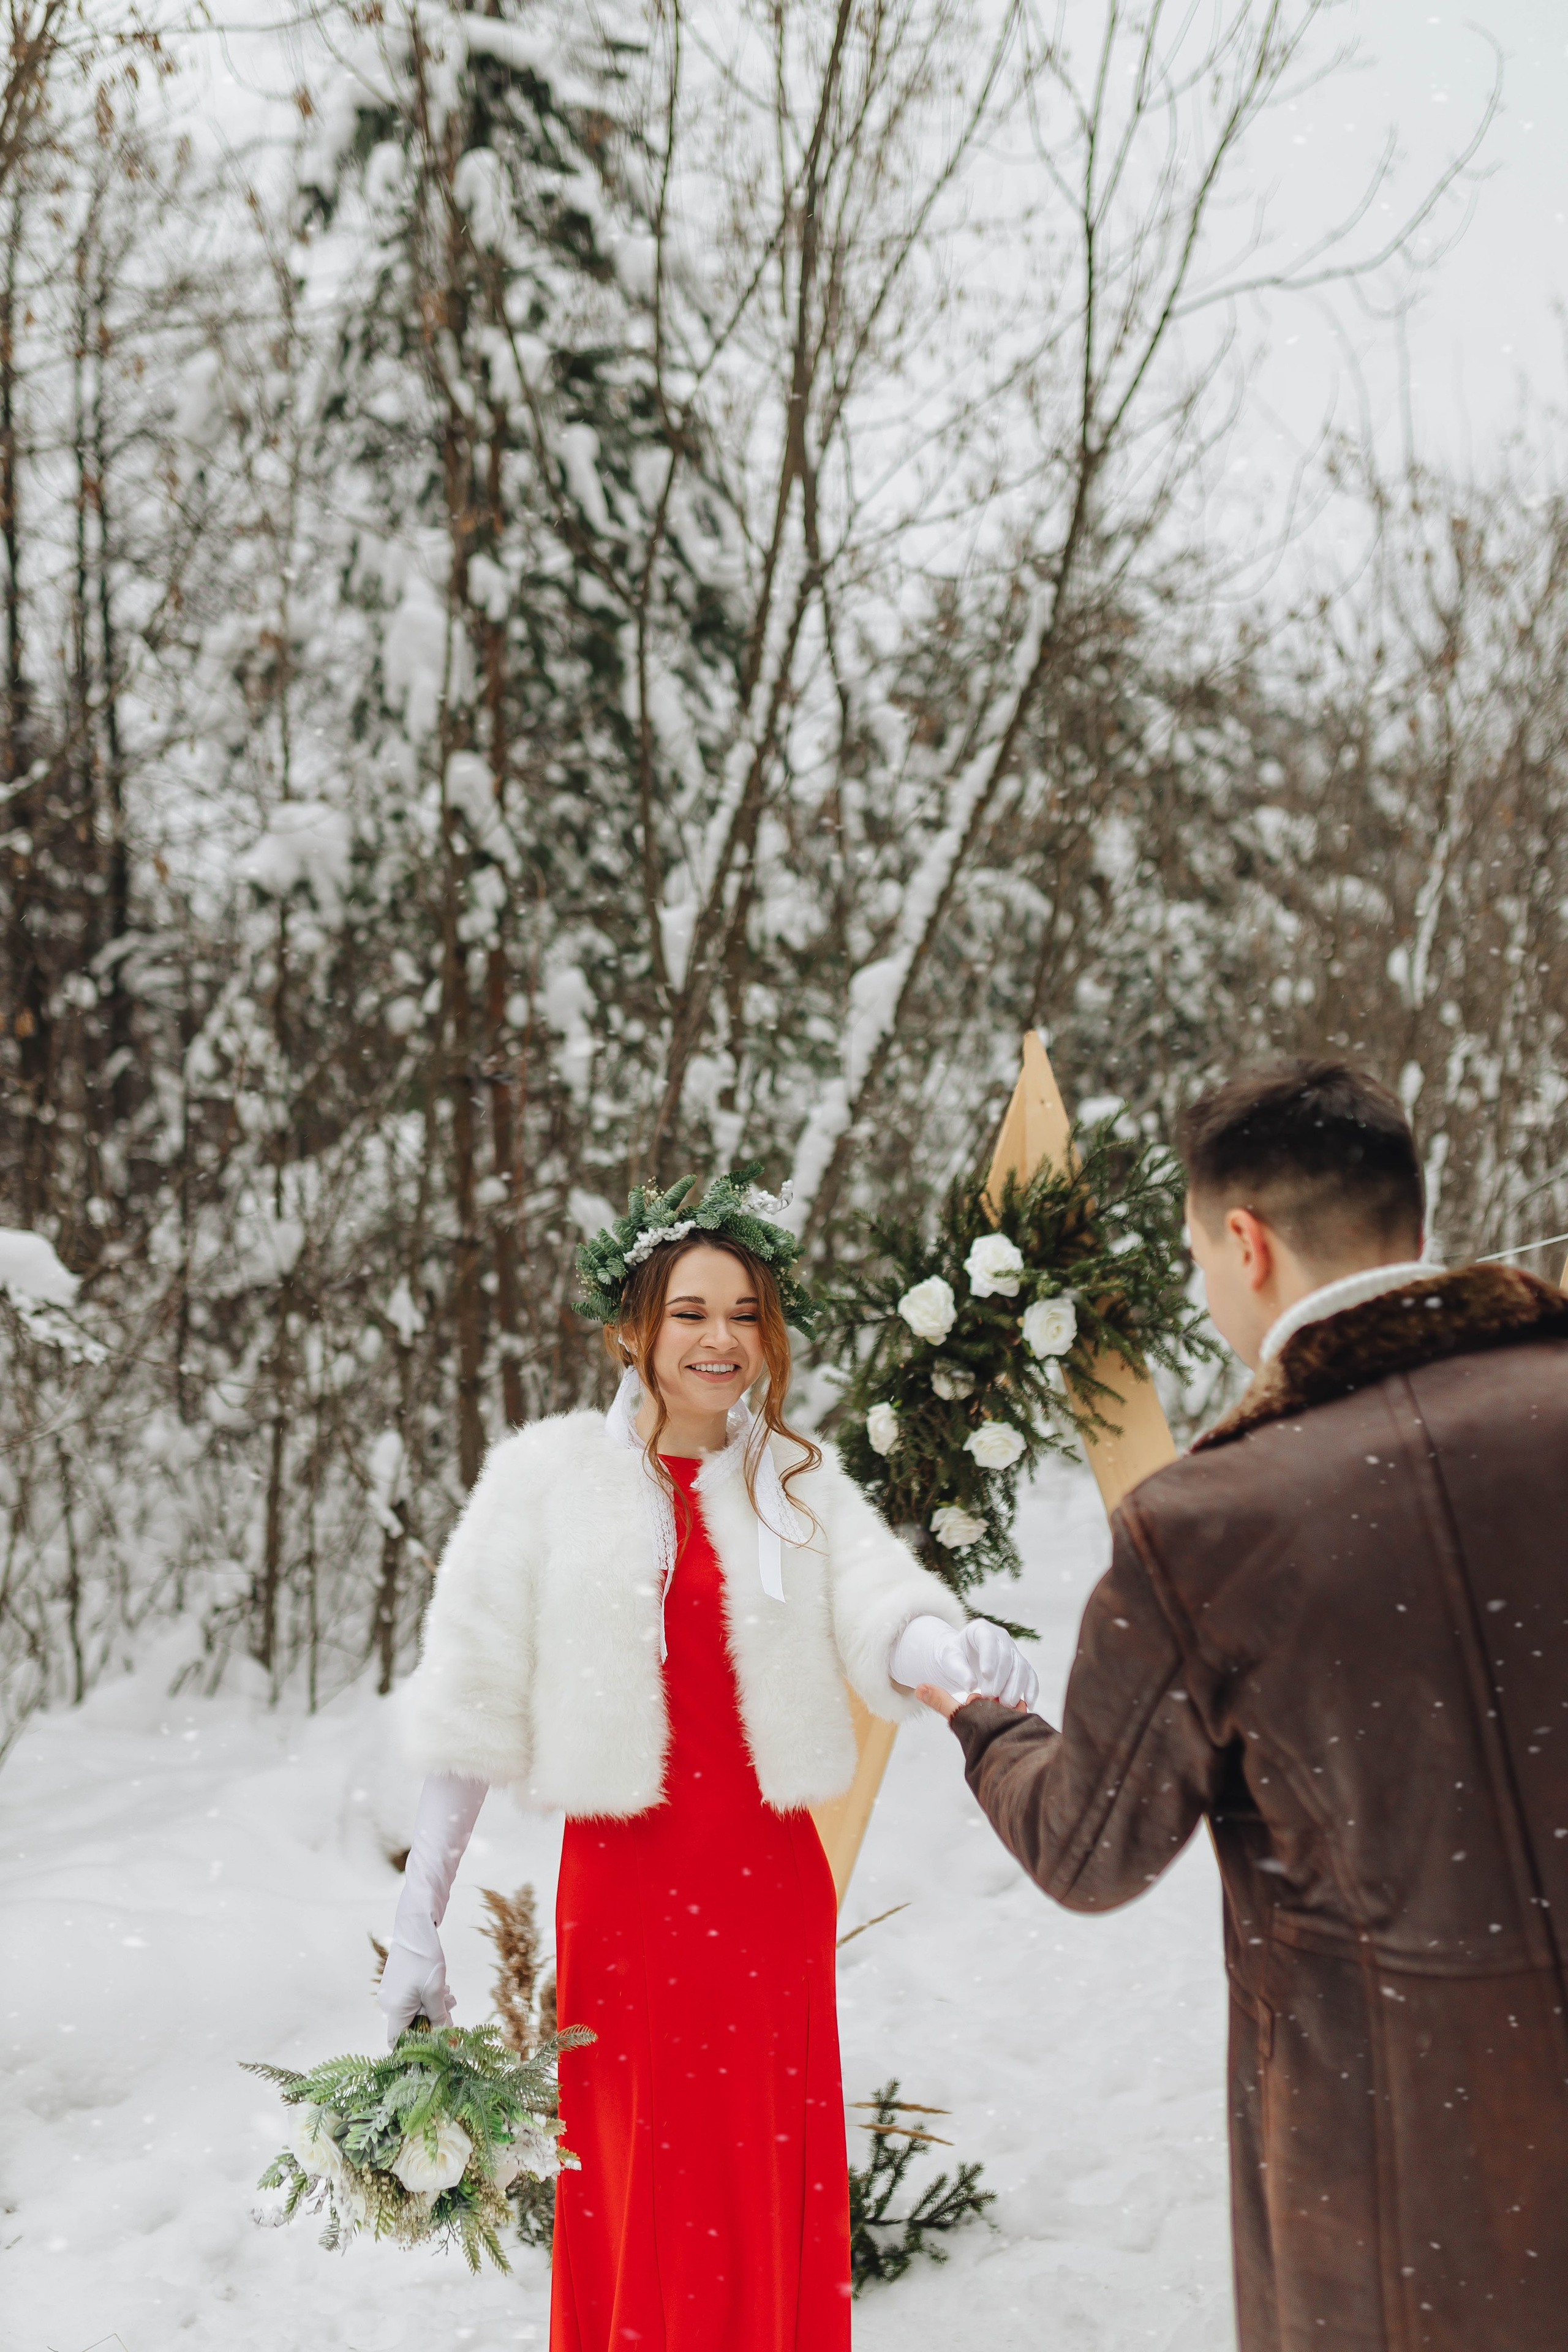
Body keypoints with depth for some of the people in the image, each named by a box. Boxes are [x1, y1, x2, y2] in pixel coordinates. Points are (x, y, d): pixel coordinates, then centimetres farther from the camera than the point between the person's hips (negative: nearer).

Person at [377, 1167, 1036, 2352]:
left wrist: (950, 1651, -36)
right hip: (625, 1886, -2)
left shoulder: (800, 1485, 6)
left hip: (771, 1888, 2)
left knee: (774, 2203, 8)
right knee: (634, 2205, 3)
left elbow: (882, 1622, -12)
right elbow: (471, 1709, -2)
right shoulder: (551, 1478, -2)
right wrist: (417, 1927, -4)